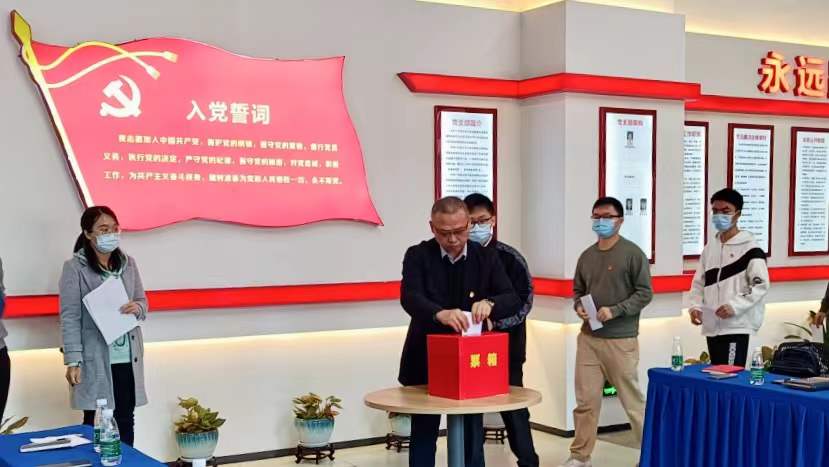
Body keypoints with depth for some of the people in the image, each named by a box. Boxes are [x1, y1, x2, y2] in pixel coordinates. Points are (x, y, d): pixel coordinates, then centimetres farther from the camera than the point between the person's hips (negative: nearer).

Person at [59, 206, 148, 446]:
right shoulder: (74, 268, -7)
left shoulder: (128, 264, 6)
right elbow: (69, 318, -9)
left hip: (128, 358, 4)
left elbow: (142, 301, 15)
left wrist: (138, 308, -10)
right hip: (95, 361, -4)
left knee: (126, 421, 12)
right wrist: (73, 361, -15)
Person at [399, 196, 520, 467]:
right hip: (426, 363, -1)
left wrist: (489, 303, -32)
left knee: (472, 439, 8)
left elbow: (513, 300, -9)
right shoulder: (418, 256, -7)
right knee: (423, 437, 8)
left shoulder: (487, 258, -1)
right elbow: (410, 298, -23)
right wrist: (440, 313, -43)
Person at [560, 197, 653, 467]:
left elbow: (644, 293, -8)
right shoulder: (587, 256, 10)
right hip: (588, 338, 5)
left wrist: (615, 311, -17)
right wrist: (579, 306, -1)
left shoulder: (632, 254, -6)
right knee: (585, 400, 7)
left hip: (621, 341, -5)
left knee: (632, 400, 4)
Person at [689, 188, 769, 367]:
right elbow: (699, 283, 18)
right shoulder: (709, 248, 15)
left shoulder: (750, 247, -5)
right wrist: (696, 306, 1)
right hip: (712, 327, 7)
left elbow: (761, 285, -12)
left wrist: (734, 305, -21)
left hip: (737, 326, -7)